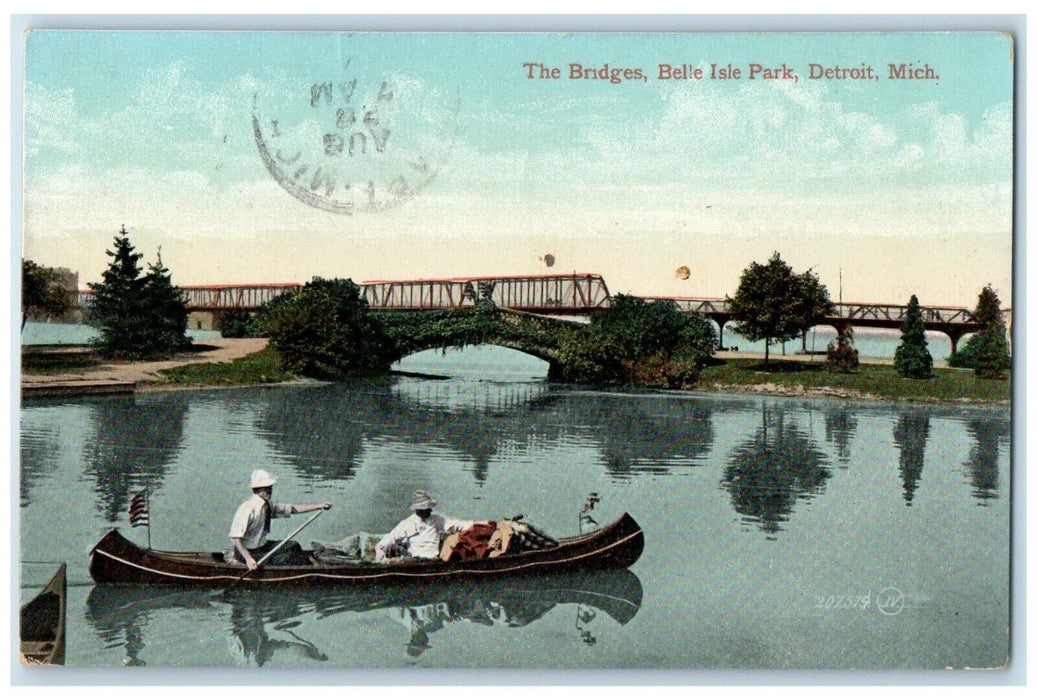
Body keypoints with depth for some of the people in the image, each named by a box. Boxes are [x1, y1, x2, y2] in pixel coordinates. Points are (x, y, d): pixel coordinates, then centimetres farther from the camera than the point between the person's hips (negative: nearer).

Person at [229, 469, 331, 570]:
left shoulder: (268, 506, 0)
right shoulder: (248, 508, -26)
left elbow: (293, 509, 8)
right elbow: (235, 537, -30)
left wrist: (319, 506, 2)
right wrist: (248, 559, -37)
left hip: (263, 546, 9)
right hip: (250, 552, -9)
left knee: (293, 547, 7)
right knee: (286, 559, -17)